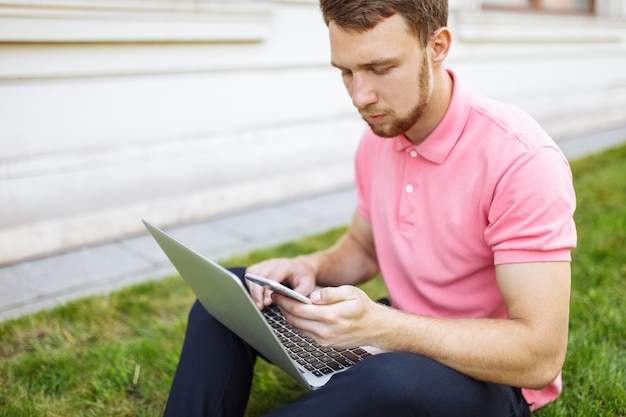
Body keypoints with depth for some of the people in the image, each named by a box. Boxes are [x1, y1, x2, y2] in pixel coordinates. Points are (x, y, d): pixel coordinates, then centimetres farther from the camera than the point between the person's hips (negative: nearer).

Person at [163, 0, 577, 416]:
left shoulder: (521, 158, -25)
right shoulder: (379, 138, -3)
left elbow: (541, 356, -27)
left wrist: (378, 326, -36)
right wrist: (310, 268, -10)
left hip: (490, 378, -6)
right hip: (403, 333, 7)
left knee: (392, 378, -42)